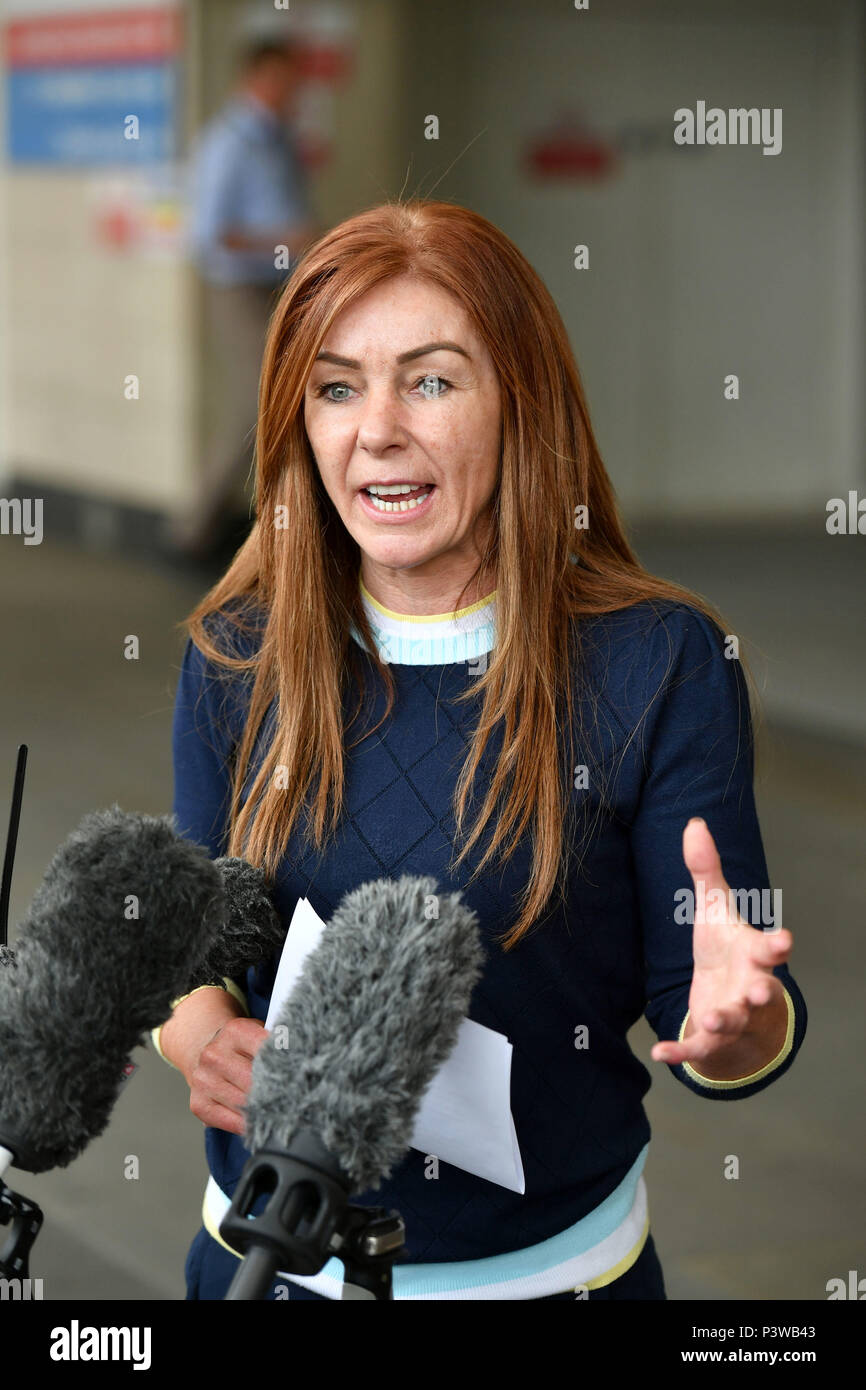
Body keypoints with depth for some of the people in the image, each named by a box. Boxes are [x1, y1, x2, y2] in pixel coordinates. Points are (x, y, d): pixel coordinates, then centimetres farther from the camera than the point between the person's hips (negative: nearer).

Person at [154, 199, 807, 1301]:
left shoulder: (661, 663, -13)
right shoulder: (235, 655, -4)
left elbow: (699, 1009, -9)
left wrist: (733, 1025, -32)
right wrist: (199, 1037, -16)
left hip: (549, 1267, -3)